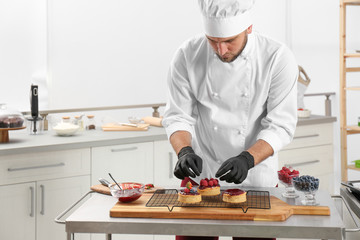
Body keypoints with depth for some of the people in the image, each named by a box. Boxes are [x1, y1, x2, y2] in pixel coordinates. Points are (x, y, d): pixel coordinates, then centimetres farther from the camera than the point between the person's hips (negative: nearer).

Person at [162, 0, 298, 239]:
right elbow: (177, 117, -6)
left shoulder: (278, 58, -16)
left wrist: (247, 159, -30)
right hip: (200, 175, 1)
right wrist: (184, 152, -25)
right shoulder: (187, 56, -11)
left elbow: (280, 125, -15)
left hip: (256, 180, -1)